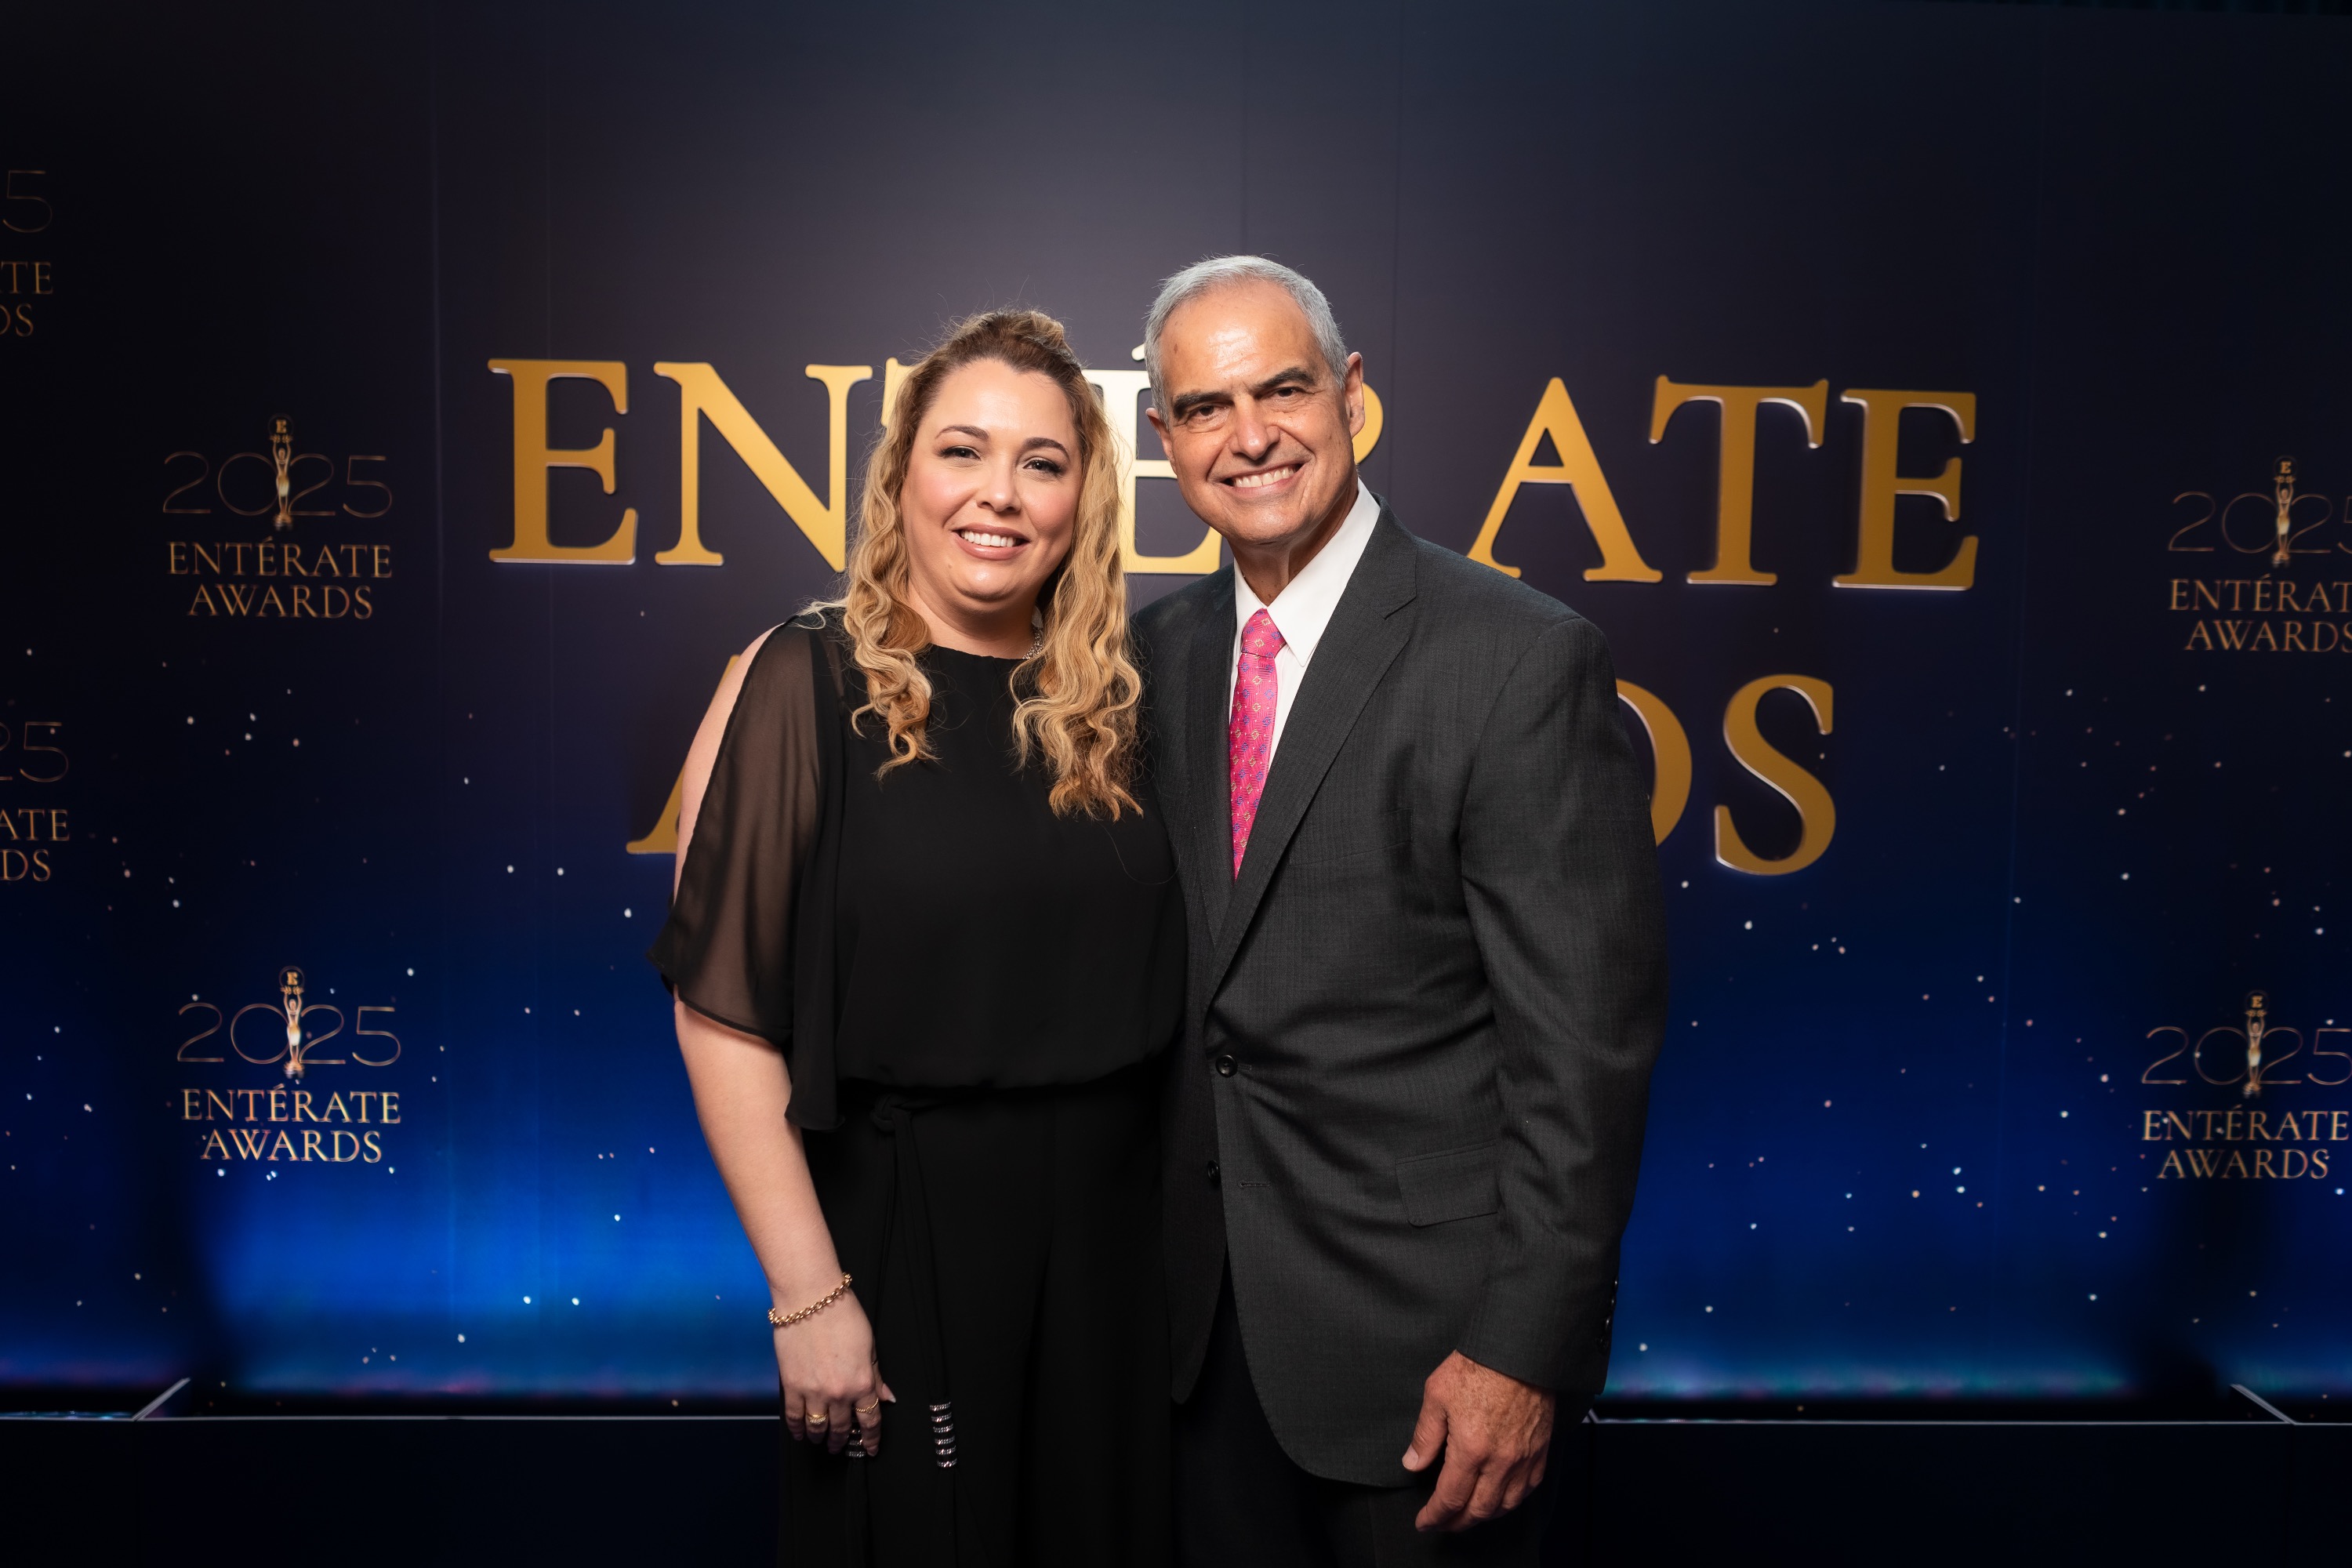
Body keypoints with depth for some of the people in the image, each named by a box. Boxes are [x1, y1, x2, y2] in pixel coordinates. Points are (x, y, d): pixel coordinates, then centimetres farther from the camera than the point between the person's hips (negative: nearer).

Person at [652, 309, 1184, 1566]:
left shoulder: (1105, 703, 3)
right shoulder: (801, 685, -10)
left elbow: (1146, 982, 8)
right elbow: (722, 1010, -13)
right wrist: (808, 1293, -15)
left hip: (1112, 1235, 5)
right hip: (906, 1229, -4)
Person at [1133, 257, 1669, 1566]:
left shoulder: (1524, 659, -15)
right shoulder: (1161, 653, 4)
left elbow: (1585, 1041, -16)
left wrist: (1526, 1348, -16)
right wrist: (1140, 1242, 8)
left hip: (1421, 1331, -5)